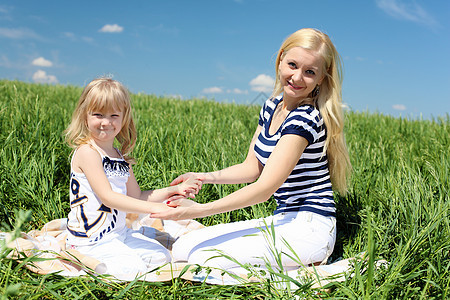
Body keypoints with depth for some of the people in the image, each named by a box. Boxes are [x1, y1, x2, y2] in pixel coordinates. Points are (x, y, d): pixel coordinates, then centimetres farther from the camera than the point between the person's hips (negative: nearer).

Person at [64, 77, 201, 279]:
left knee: (161, 257, 6)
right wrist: (153, 207, -28)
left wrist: (173, 190, 0)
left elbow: (136, 197, 13)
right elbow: (107, 197, -24)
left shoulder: (121, 157, 8)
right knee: (133, 270, -20)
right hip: (91, 240, -8)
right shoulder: (87, 151, -16)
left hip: (119, 232, 8)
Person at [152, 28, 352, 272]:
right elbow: (252, 167, 12)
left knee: (201, 257, -16)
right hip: (284, 221, 9)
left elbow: (265, 188, -22)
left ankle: (303, 269, -5)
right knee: (182, 248, 5)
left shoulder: (304, 119, -19)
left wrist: (200, 210, -23)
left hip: (308, 230, -9)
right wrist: (205, 177, -3)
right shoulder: (272, 107, 9)